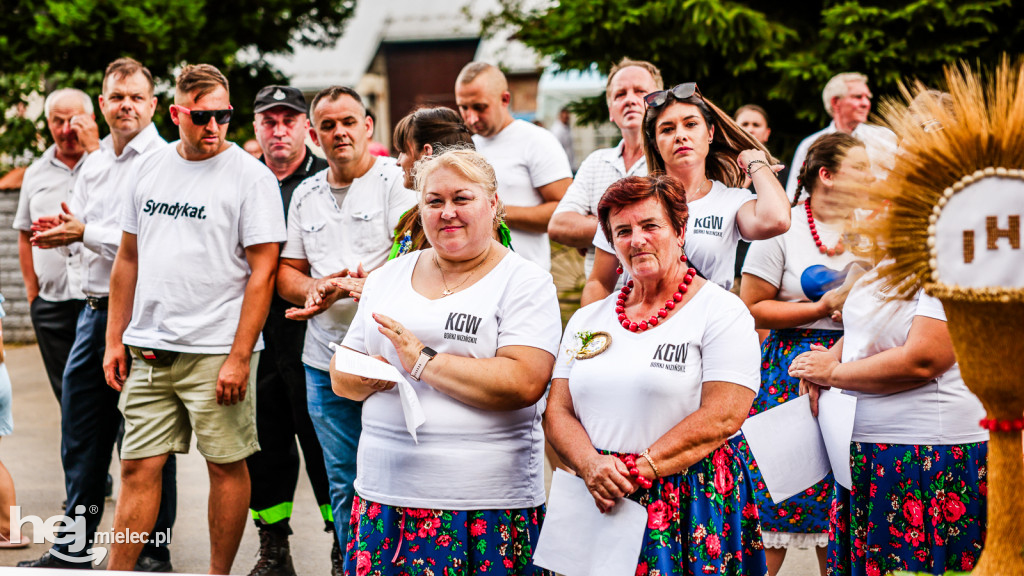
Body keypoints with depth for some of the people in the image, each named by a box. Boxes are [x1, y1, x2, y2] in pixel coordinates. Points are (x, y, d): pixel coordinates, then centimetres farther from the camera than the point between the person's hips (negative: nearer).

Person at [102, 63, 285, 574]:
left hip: (217, 351, -4)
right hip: (149, 349, 4)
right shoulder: (148, 169, 10)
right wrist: (114, 340, 12)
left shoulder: (252, 177, -6)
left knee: (226, 465, 3)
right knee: (138, 466, 5)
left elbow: (263, 272, -9)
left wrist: (239, 357, -14)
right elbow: (128, 258, 17)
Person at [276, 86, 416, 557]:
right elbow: (286, 271, 17)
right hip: (325, 360, 6)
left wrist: (347, 287, -21)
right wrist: (312, 288, -5)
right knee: (344, 485, 10)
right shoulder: (306, 195, 15)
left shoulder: (396, 179, -4)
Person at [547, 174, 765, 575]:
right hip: (598, 505, 4)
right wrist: (592, 466, -12)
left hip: (689, 508, -4)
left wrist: (638, 471, -17)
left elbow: (723, 417, -13)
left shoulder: (721, 312, -3)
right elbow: (558, 411, 8)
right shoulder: (587, 320, 14)